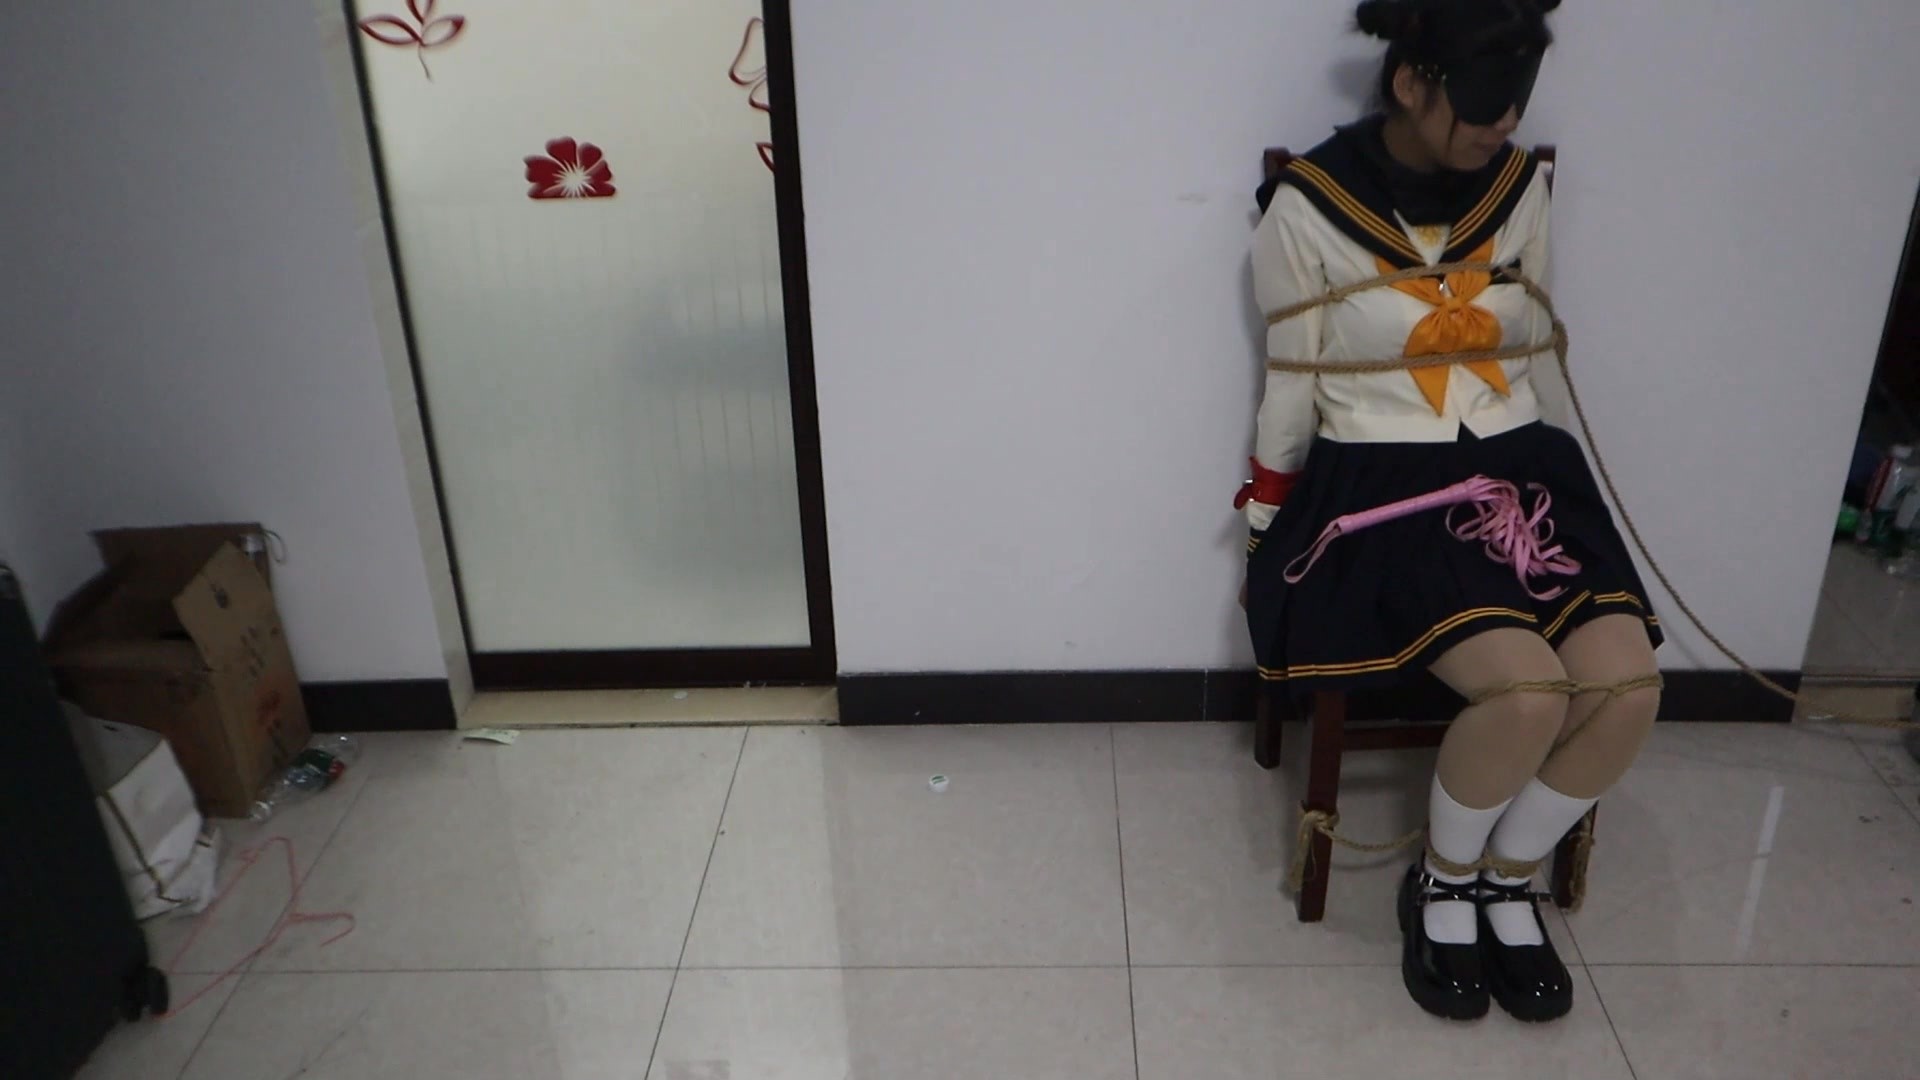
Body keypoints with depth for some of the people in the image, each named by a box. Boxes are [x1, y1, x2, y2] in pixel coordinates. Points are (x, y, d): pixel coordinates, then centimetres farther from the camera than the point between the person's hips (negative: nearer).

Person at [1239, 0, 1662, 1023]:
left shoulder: (1518, 188, 5)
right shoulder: (1308, 208, -9)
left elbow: (1526, 356, 16)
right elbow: (1291, 389, -1)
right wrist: (1265, 536, 5)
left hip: (1517, 465, 5)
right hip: (1381, 483, -5)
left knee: (1628, 686, -17)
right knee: (1528, 692, -26)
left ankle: (1508, 880, 12)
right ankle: (1441, 885, 6)